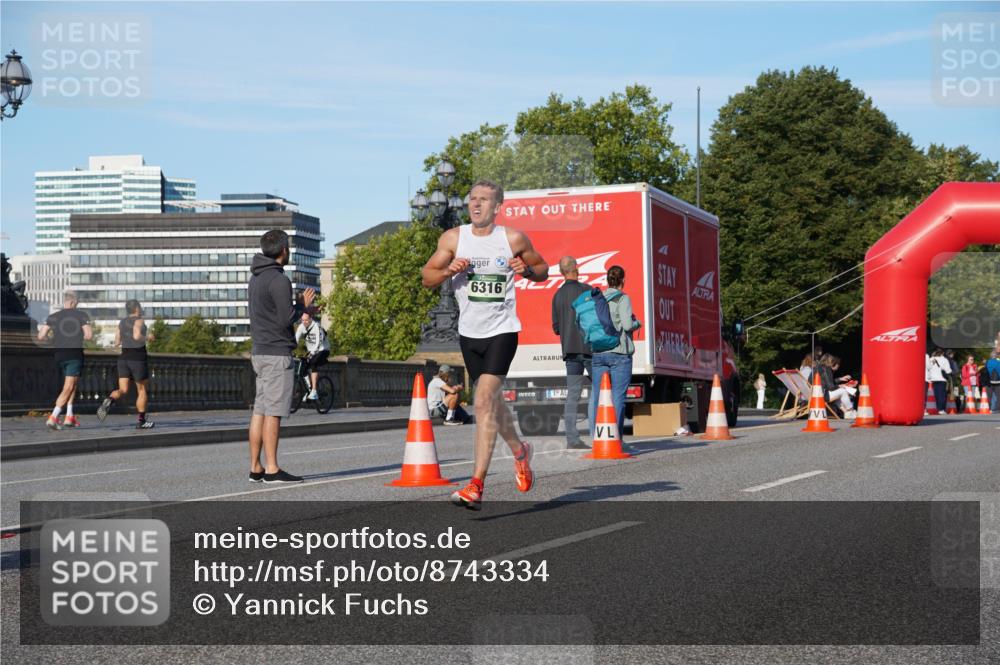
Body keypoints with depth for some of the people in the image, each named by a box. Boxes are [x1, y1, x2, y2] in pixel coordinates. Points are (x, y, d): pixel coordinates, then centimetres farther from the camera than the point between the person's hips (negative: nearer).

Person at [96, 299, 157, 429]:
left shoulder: (121, 322, 10)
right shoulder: (139, 321, -9)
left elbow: (116, 342, 13)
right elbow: (137, 336, -26)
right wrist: (147, 337, -8)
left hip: (124, 358, 5)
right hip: (138, 359, -5)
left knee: (123, 390, 2)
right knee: (143, 390, 10)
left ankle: (109, 401, -30)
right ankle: (141, 421, 12)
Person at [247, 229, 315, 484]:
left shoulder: (256, 278, 16)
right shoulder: (278, 280, -14)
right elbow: (286, 319, -17)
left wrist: (301, 305, 15)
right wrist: (303, 305, 1)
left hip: (259, 352, 9)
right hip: (277, 353, -9)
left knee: (260, 410, 8)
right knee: (273, 412, -8)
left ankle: (255, 468, 9)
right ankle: (272, 469, -7)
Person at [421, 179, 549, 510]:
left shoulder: (514, 239, -3)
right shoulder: (453, 238, 1)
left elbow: (543, 269, 10)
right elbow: (426, 276, 5)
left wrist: (527, 270, -12)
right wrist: (448, 271, -15)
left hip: (502, 330, -4)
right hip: (469, 332, 4)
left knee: (484, 401, -17)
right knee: (491, 401, 18)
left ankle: (476, 486, -18)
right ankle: (519, 451, 46)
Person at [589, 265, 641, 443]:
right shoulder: (622, 298, -5)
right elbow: (627, 325, -14)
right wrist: (637, 322, 7)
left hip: (597, 353, 5)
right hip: (619, 352, -5)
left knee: (596, 395, 6)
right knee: (618, 395, -2)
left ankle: (595, 436, 6)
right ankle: (616, 437, -3)